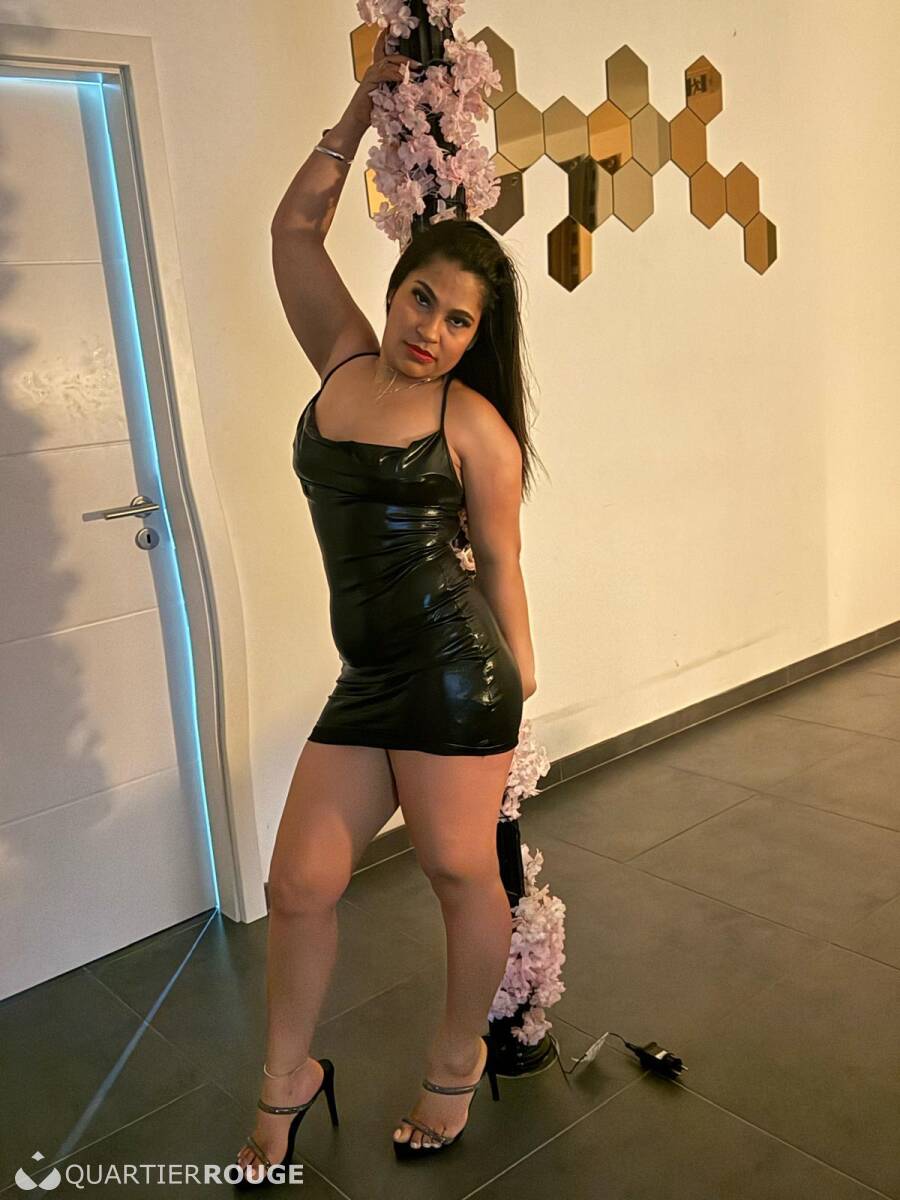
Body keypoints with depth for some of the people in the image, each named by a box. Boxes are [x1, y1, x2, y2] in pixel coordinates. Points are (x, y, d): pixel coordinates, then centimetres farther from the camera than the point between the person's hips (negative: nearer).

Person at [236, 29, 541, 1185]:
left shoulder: (474, 423, -4)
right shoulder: (344, 360, 9)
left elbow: (500, 564, 0)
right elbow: (295, 229, 13)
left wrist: (518, 687, 3)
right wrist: (369, 97, 15)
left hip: (451, 668, -5)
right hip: (365, 680, 5)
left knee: (459, 873, 8)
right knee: (299, 883, 7)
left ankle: (459, 1060, 35)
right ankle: (287, 1081, 30)